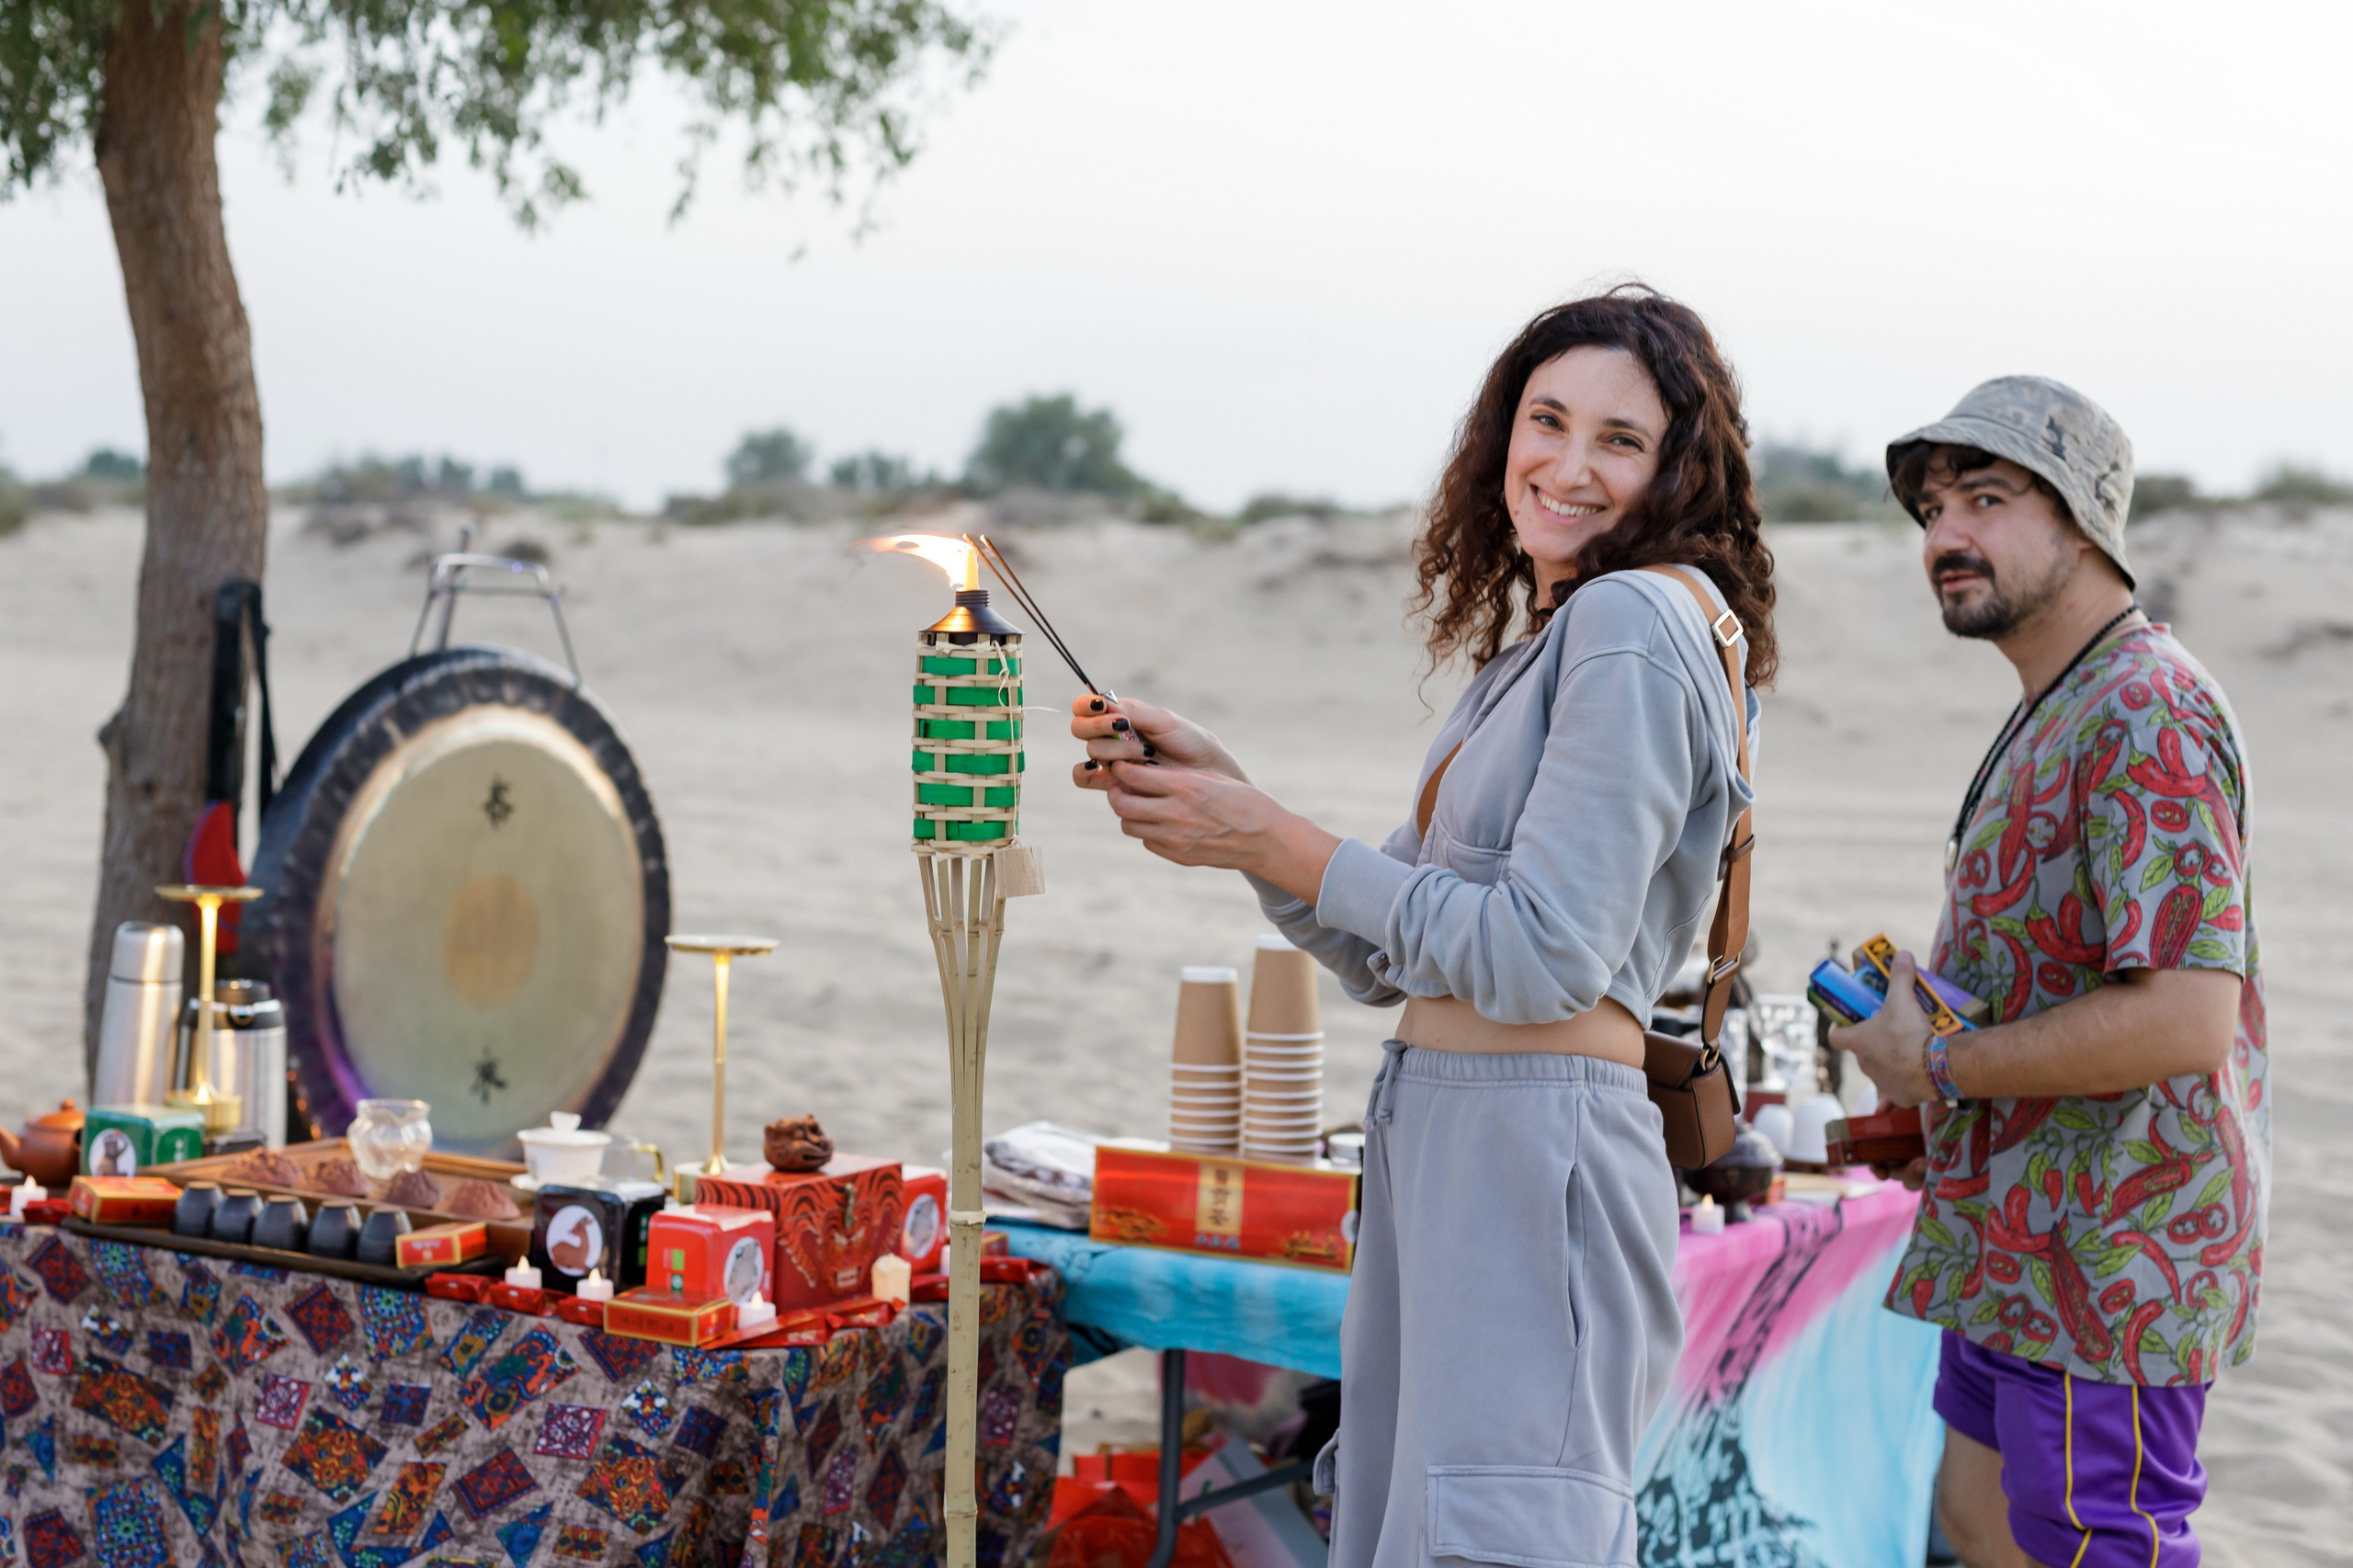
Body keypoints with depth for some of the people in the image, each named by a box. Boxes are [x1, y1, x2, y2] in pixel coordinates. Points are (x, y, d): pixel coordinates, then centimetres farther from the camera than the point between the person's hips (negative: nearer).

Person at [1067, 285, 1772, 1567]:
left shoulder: (1636, 622, -12)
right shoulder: (1532, 640, 18)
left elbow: (1539, 958, -19)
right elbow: (1390, 960, 17)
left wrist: (1277, 847, -12)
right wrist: (1220, 796, 7)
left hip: (1534, 1158, -10)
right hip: (1431, 1134, 10)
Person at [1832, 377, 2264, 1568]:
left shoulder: (2145, 716, -20)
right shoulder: (2057, 711, 15)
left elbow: (2182, 1017, -28)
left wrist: (1938, 1067, -17)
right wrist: (1912, 1003, 8)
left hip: (2108, 1255, -11)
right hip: (2024, 1241, 11)